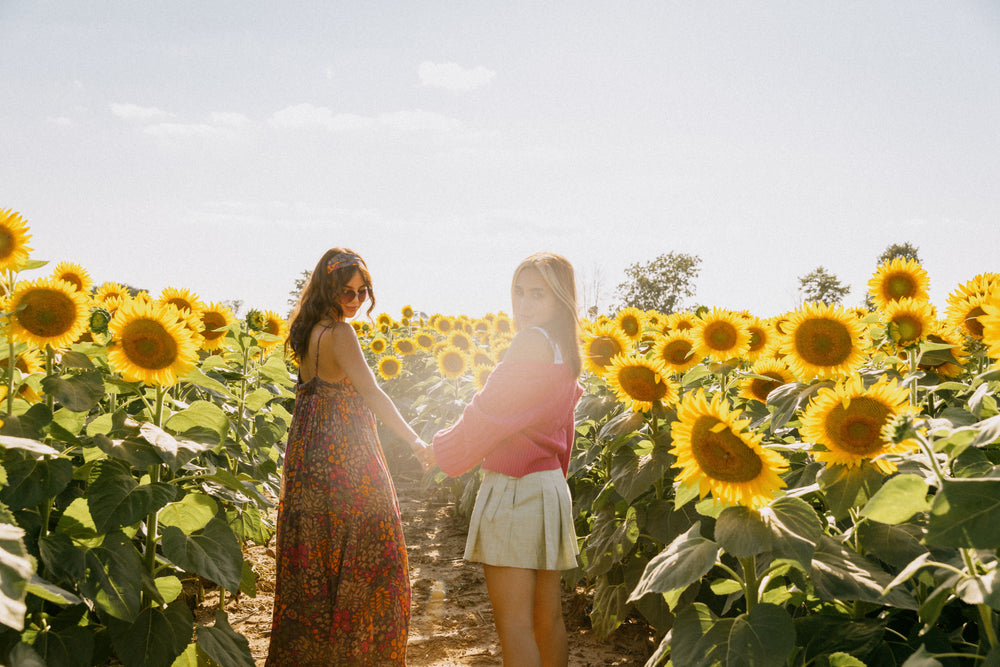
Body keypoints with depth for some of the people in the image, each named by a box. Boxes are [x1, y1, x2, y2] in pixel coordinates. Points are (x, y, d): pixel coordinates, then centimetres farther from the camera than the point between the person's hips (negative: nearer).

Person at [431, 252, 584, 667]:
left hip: (514, 491, -9)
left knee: (513, 622, -4)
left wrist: (441, 449, 0)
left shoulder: (533, 341, -14)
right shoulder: (567, 353, 13)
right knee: (548, 618, 15)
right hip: (551, 487, 9)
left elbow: (489, 409, -13)